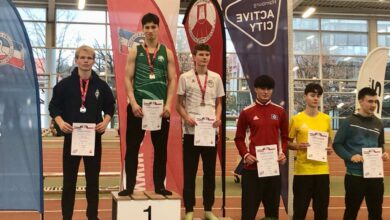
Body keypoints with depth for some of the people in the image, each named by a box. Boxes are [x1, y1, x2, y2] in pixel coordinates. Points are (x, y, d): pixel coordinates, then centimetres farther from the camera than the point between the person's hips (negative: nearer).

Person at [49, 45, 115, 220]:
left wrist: (105, 121, -6)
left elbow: (110, 107, 11)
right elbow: (54, 106, 3)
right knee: (69, 179, 3)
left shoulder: (101, 85, 4)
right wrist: (60, 122, -14)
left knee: (93, 179, 9)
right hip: (71, 136, -1)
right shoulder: (65, 84, 0)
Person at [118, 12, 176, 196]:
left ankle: (159, 185, 17)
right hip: (137, 106, -1)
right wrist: (133, 103, -13)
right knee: (132, 147, 1)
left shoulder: (167, 53, 7)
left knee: (161, 148, 7)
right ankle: (129, 186, 9)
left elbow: (172, 80, 3)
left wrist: (168, 104, -9)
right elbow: (128, 79, -1)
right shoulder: (134, 52, 5)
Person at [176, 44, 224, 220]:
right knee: (189, 171, 3)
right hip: (191, 130, -3)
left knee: (210, 171, 9)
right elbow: (179, 104, 3)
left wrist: (218, 117, -5)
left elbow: (218, 103, 14)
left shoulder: (216, 78, 9)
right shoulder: (185, 77, 1)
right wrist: (187, 117, -14)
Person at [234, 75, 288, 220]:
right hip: (252, 166, -2)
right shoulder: (246, 112, 0)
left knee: (273, 204, 12)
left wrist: (283, 152, -4)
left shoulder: (280, 111, 7)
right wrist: (245, 155, -11)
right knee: (249, 207, 0)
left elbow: (285, 136, 13)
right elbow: (239, 138, 4)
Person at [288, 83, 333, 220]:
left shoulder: (326, 119, 7)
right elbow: (288, 143, 4)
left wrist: (330, 148, -2)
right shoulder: (296, 119, -3)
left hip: (322, 170, 3)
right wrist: (297, 146, -16)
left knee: (322, 208, 10)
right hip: (302, 170, -3)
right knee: (300, 208, 3)